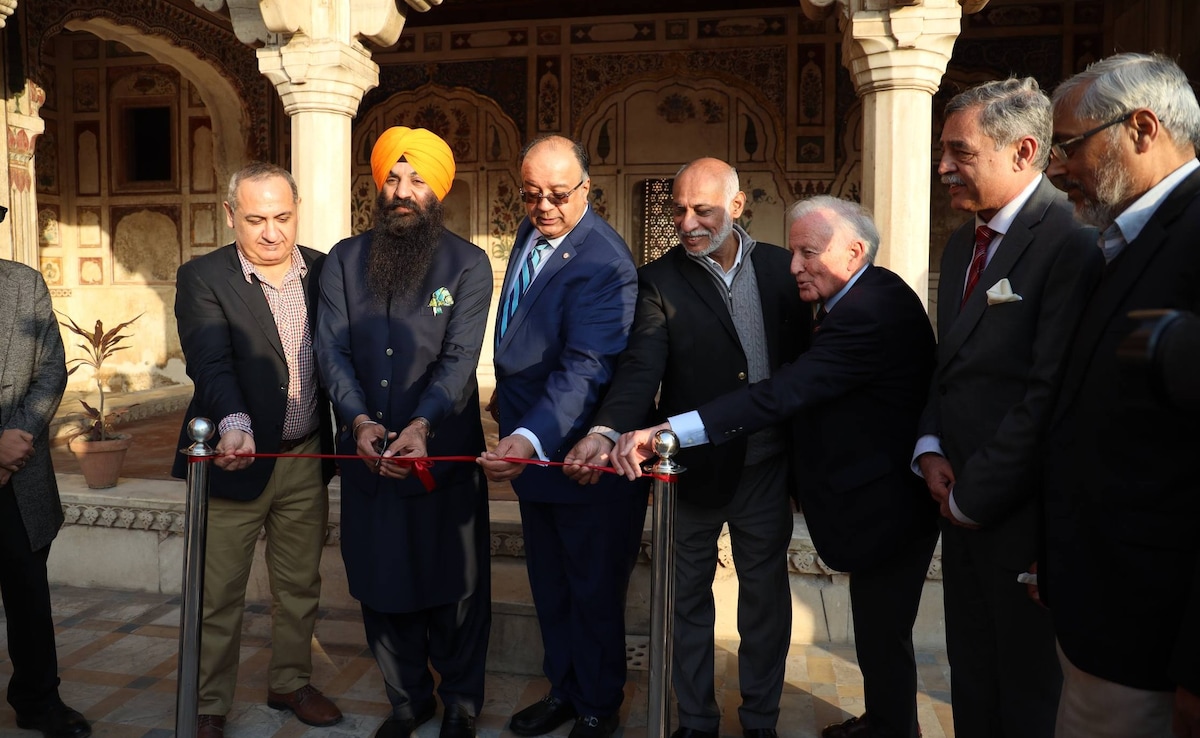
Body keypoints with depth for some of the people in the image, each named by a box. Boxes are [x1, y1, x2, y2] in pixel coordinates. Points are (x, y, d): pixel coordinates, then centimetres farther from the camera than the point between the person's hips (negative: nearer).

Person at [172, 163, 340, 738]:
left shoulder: (322, 270, 3)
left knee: (300, 584, 18)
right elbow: (211, 362, -22)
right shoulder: (202, 278, -8)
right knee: (218, 594, 8)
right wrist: (234, 423, -40)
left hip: (307, 459, 4)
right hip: (237, 459, -3)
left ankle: (290, 683, 38)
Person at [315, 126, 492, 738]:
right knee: (382, 584, 13)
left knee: (455, 584, 9)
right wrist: (360, 419, -20)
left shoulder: (468, 264, -3)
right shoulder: (345, 260, 5)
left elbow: (459, 359, -13)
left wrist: (421, 425, -28)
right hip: (366, 455, 3)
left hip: (445, 455, -2)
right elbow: (332, 349, -4)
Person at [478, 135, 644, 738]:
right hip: (530, 445, 8)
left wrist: (531, 438, -45)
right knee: (549, 585, 22)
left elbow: (585, 369, -34)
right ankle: (562, 689, 42)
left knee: (593, 591, 11)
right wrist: (506, 394, 14)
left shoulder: (602, 264, -24)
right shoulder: (530, 235, 5)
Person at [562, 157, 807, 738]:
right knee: (690, 601, 14)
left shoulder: (780, 269, -1)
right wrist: (606, 433, -39)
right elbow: (640, 368, -21)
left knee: (766, 598, 15)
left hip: (767, 470, 2)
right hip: (693, 470, -1)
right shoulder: (660, 281, -8)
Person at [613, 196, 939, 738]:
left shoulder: (871, 313, -28)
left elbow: (783, 393, -38)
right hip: (881, 496, 10)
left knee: (882, 638, 6)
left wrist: (669, 431, -43)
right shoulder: (862, 297, 5)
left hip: (886, 506, -10)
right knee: (879, 631, 25)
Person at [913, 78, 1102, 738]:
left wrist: (972, 495, -15)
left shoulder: (1070, 243, -17)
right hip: (962, 506, 8)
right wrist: (930, 449, 0)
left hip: (1021, 512, -7)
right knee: (971, 679, 20)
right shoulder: (961, 244, 11)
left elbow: (1049, 393, -22)